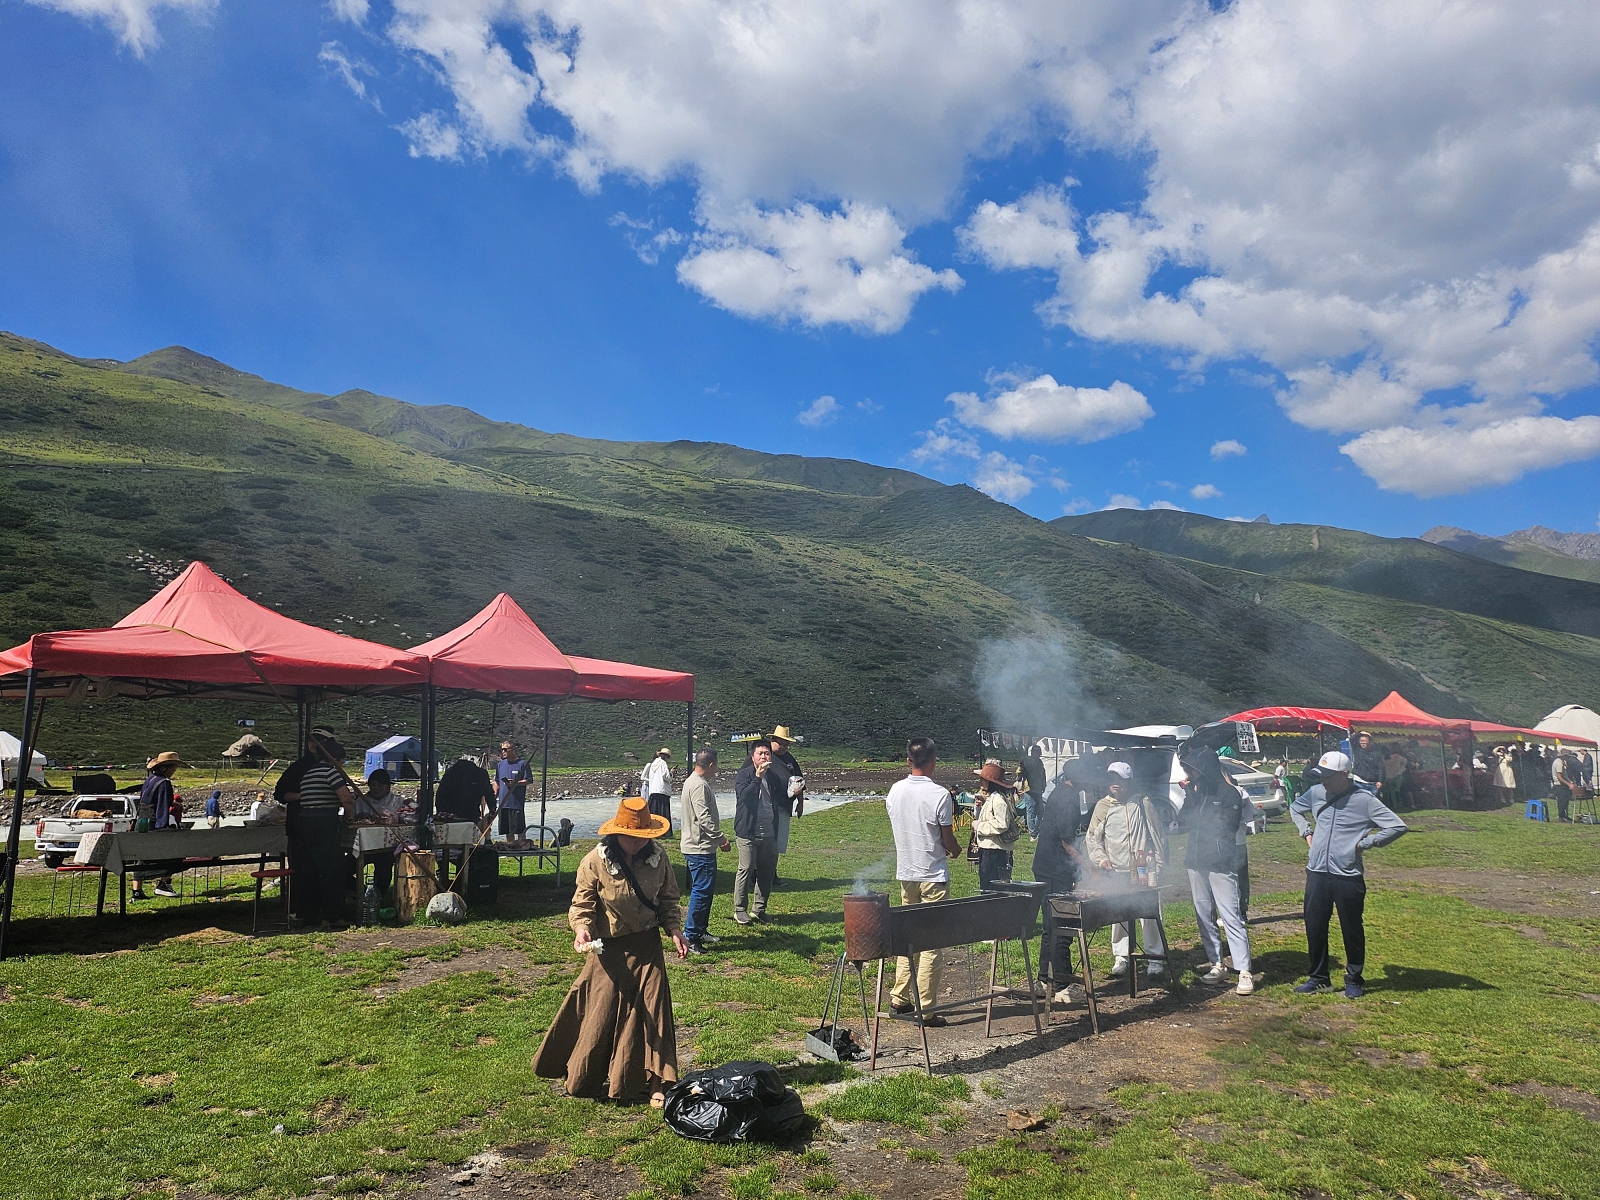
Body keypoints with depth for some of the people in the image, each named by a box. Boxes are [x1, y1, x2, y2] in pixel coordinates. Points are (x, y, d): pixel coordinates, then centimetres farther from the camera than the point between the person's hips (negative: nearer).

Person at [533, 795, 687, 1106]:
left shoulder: (657, 858, -8)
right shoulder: (595, 862, -17)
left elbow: (668, 900, 4)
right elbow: (583, 904, -11)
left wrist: (674, 929, -12)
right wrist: (582, 929, -30)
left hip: (647, 946, 2)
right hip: (609, 949, -2)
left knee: (652, 1010, -1)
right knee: (600, 1013, 7)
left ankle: (657, 1083, 9)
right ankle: (583, 1080, 30)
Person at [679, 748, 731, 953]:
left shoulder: (693, 782, 15)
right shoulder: (699, 786, -19)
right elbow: (704, 818, -24)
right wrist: (721, 838, -20)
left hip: (696, 846, 11)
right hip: (700, 848, -11)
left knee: (703, 890, 18)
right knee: (702, 892, -8)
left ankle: (700, 931, 28)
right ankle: (690, 937, -4)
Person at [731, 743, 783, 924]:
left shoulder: (774, 777, 13)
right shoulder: (743, 775, -3)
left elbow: (781, 802, 17)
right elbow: (744, 795, -20)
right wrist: (758, 778, -22)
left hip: (769, 833, 5)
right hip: (748, 832, -5)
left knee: (767, 872, 7)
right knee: (746, 870, -3)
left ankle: (759, 908, 20)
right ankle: (740, 910, 10)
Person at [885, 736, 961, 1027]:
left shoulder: (895, 791, -1)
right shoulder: (940, 795, -18)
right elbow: (948, 840, -10)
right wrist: (957, 850, 14)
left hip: (905, 874, 6)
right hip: (933, 876, -6)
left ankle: (899, 999, 23)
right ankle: (925, 1009, 7)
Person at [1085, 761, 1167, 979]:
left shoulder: (1143, 803, 4)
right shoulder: (1102, 806, 7)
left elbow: (1158, 834, 8)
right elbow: (1092, 837, 12)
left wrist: (1159, 862, 4)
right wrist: (1100, 858, -1)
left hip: (1144, 869, -1)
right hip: (1116, 871, 1)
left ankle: (1156, 958, 8)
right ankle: (1121, 957, 14)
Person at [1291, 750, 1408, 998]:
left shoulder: (1365, 800, -9)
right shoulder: (1316, 793, 4)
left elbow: (1398, 827, -12)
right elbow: (1295, 808, 25)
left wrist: (1364, 843, -11)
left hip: (1348, 876, -4)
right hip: (1316, 873, 4)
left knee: (1352, 930, 9)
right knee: (1314, 927, 9)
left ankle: (1354, 980, 25)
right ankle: (1318, 978, 23)